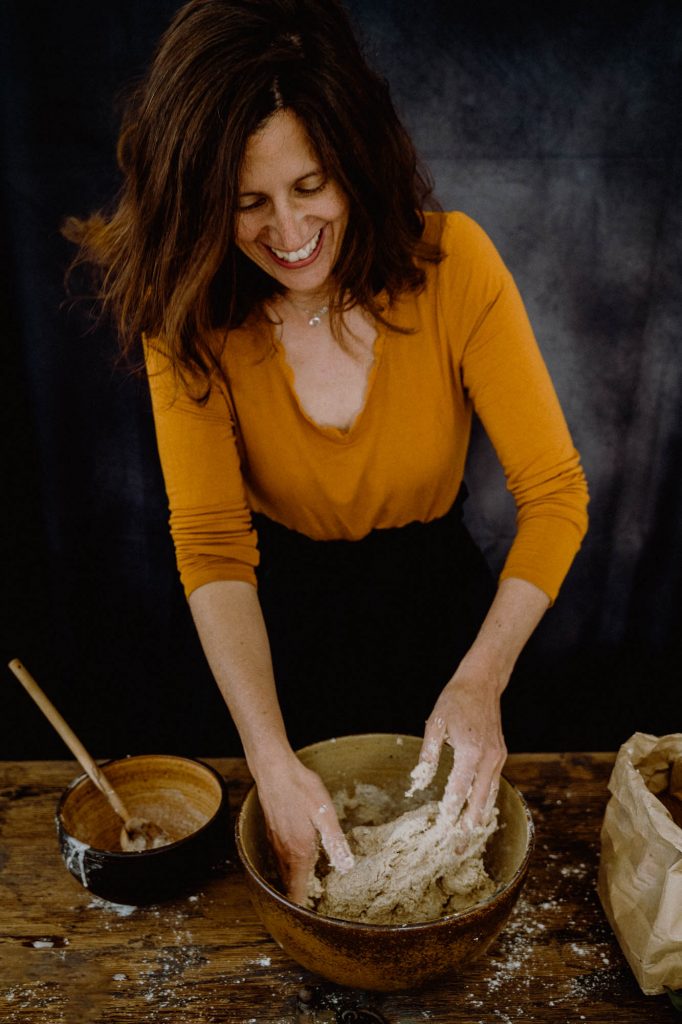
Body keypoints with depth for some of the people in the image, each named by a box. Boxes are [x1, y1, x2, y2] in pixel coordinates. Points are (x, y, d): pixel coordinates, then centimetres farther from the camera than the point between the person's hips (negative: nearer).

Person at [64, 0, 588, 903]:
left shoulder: (450, 261, -23)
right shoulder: (191, 310, -20)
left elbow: (554, 492, -22)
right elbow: (210, 544, -25)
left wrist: (481, 680, -34)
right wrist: (273, 764, -35)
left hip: (434, 593, 0)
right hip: (281, 611, 1)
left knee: (451, 820, 26)